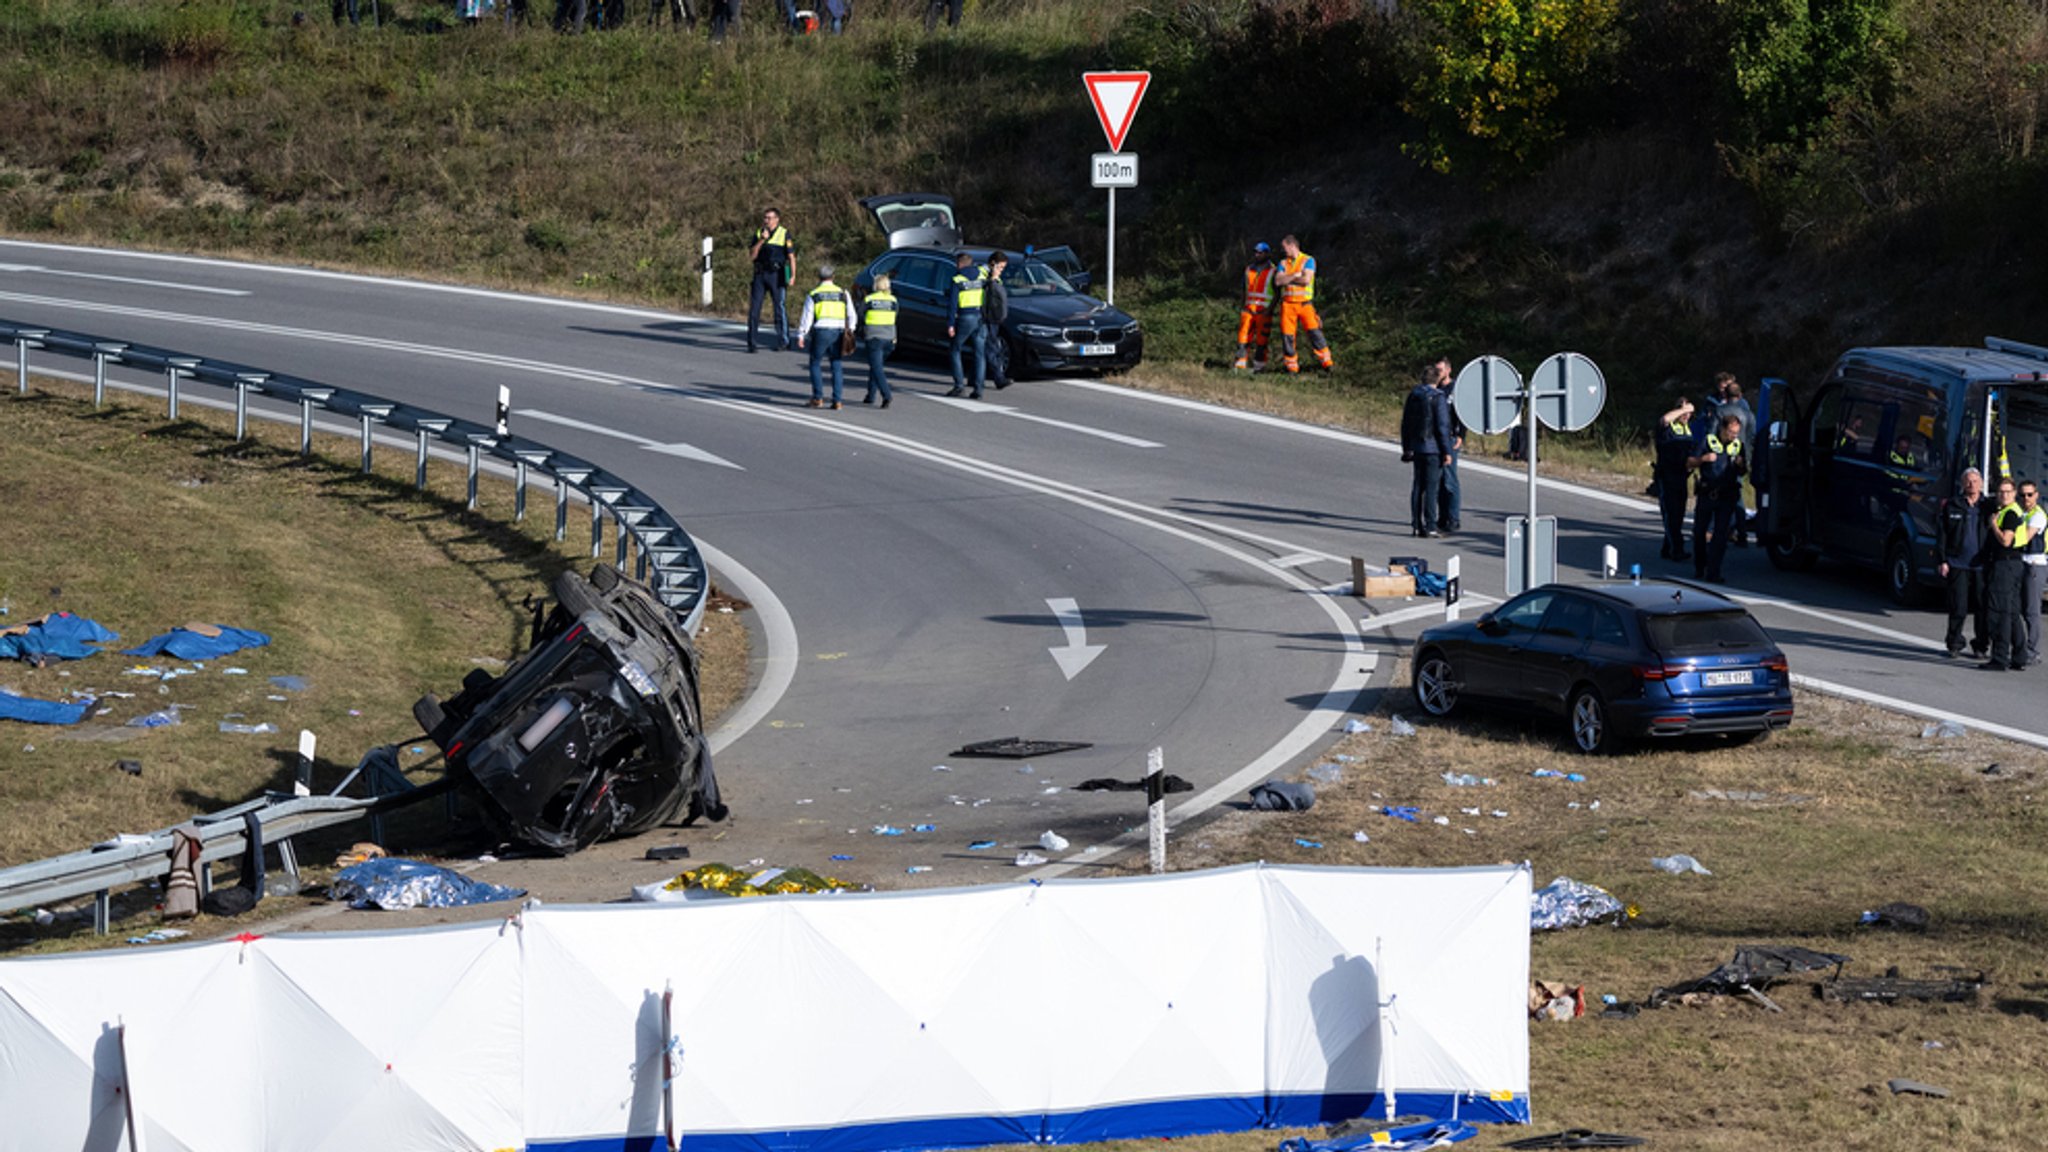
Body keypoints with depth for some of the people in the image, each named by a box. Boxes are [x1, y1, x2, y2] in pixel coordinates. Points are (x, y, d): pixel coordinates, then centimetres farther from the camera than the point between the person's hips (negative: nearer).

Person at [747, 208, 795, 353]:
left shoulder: (784, 234, 1)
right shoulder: (758, 233, 11)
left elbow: (791, 256, -2)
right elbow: (751, 256, 3)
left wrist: (793, 275, -14)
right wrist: (761, 241, -9)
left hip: (777, 275, -3)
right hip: (760, 274, 3)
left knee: (780, 307, -1)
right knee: (754, 307, -2)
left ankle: (783, 341, 10)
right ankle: (752, 342, 2)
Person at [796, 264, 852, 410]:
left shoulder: (813, 295, 4)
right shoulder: (843, 293, 10)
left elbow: (807, 317, 0)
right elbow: (851, 315, 11)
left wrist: (801, 336, 3)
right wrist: (850, 331, 19)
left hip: (821, 332, -2)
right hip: (838, 332, 2)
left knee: (815, 364, 10)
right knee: (837, 367, 6)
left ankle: (818, 398, 3)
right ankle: (837, 401, 0)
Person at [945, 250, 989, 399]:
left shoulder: (957, 280, -5)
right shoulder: (982, 274, 6)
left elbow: (952, 303, -9)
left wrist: (950, 324, -8)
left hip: (965, 319, -4)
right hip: (981, 319, 4)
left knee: (955, 351, 11)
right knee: (980, 354, 6)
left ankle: (959, 384, 1)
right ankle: (978, 388, 1)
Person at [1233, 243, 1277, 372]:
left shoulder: (1272, 272, -2)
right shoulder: (1249, 269, 14)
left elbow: (1277, 293, -2)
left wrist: (1270, 309, -12)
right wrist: (1242, 306, 13)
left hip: (1263, 311, -4)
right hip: (1249, 309, 4)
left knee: (1261, 338, -4)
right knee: (1243, 335, -4)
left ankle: (1259, 365, 2)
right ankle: (1241, 363, -3)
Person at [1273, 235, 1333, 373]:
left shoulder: (1308, 260, 1)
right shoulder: (1283, 263, 14)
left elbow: (1306, 280, -13)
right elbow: (1278, 281, -1)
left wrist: (1287, 279, -4)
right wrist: (1295, 275, -9)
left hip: (1304, 303, -4)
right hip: (1287, 304, 4)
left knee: (1314, 333, -10)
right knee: (1287, 336, 0)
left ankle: (1326, 363, -7)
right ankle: (1292, 366, 8)